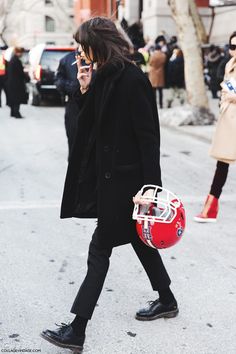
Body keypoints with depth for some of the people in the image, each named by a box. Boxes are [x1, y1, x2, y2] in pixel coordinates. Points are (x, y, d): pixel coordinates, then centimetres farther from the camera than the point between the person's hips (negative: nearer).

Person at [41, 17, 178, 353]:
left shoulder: (133, 79, -18)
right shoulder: (104, 76, 7)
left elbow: (149, 136, -19)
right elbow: (92, 123, 11)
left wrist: (150, 185, -21)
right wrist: (85, 90, -3)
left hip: (124, 178, -9)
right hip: (109, 173, 9)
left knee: (100, 249, -4)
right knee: (138, 238, 19)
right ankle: (167, 300, 37)